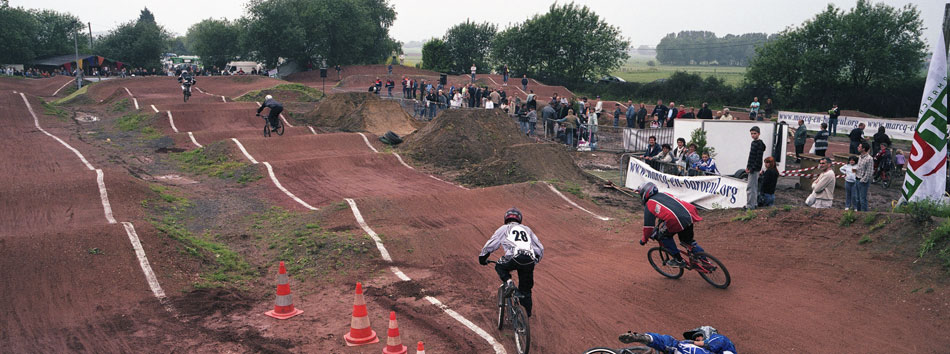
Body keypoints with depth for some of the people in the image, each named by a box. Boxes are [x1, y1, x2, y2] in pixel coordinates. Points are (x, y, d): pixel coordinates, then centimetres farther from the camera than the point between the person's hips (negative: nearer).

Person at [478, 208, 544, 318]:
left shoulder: (504, 228, 21)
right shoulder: (527, 229, 31)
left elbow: (490, 245, 20)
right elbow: (540, 248, 32)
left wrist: (482, 258, 33)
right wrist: (535, 260, 47)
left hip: (514, 258, -3)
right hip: (530, 261, 4)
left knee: (499, 266, 27)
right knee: (525, 290, 18)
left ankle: (508, 281, 2)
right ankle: (527, 315, 17)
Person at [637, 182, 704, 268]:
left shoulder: (649, 204, 10)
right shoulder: (664, 195, 31)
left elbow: (648, 226, 11)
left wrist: (644, 240, 27)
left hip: (677, 221, -8)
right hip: (689, 215, 8)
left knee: (663, 235, 18)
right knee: (688, 240, 28)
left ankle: (678, 260, 18)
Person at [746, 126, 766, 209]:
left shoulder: (759, 144, -14)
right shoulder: (753, 142, 15)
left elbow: (758, 158, -20)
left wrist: (752, 169, -21)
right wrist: (748, 167, 14)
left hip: (754, 169, -10)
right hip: (751, 168, 10)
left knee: (751, 187, -10)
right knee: (754, 187, 15)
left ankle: (750, 206, -9)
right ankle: (752, 204, 22)